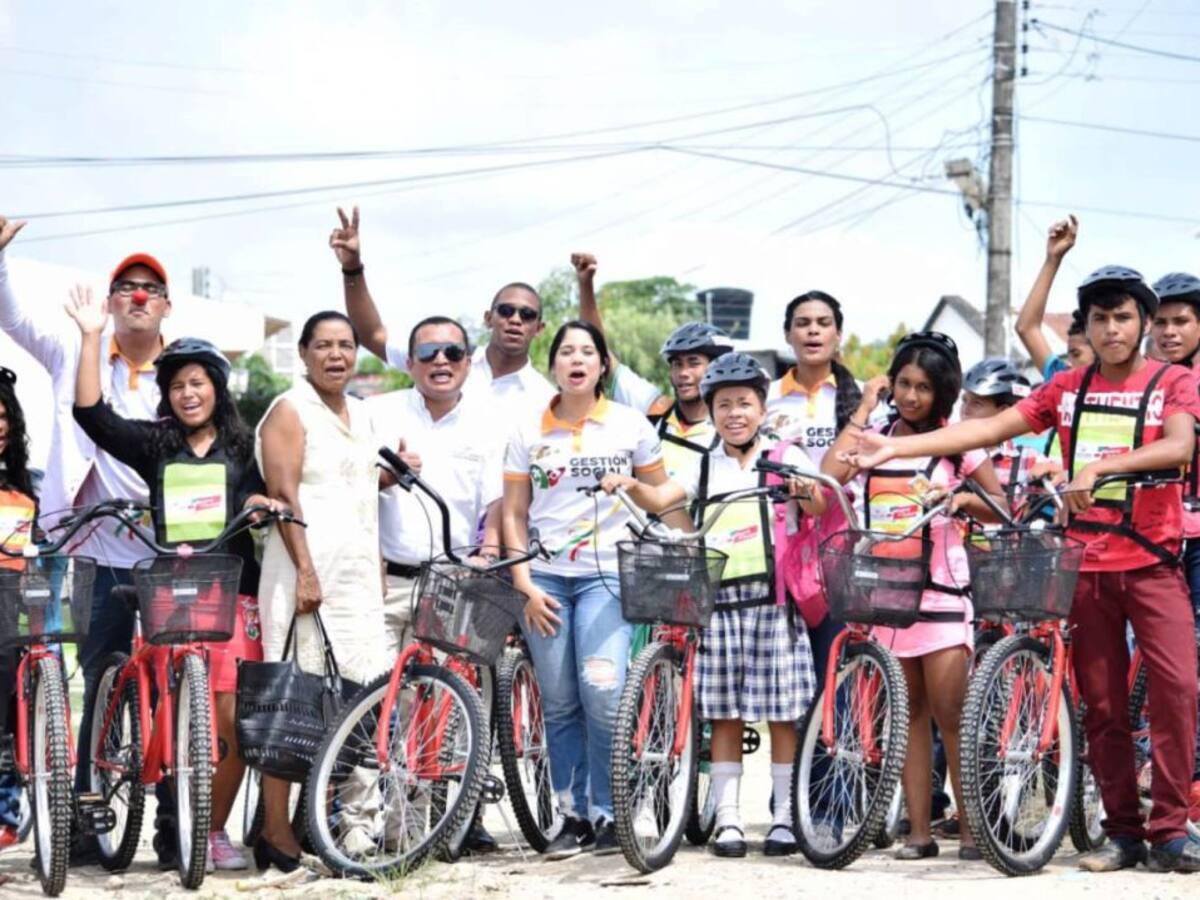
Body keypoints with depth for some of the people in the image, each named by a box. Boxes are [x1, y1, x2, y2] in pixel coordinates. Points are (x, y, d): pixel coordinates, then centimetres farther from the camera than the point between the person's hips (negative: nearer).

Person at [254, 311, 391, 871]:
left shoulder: (361, 416, 20)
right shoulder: (290, 412, -3)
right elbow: (285, 495, -12)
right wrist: (306, 571, -19)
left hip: (358, 574, 7)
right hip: (305, 571, -7)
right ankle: (276, 833, -8)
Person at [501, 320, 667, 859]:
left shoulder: (630, 425, 5)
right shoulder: (528, 432, 7)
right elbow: (513, 514, 8)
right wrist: (525, 585, -1)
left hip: (607, 575, -2)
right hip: (545, 578, 2)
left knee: (602, 693, -16)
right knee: (559, 705, 2)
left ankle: (607, 814, -5)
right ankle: (572, 817, 11)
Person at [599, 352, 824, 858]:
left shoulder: (785, 457, 6)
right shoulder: (704, 465, 14)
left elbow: (818, 508, -8)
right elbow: (660, 499, 0)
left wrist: (807, 493, -30)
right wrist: (631, 486, -20)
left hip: (772, 594, -2)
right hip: (719, 597, 2)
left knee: (781, 711, 0)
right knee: (723, 714, 2)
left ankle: (784, 817, 7)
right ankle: (727, 818, 6)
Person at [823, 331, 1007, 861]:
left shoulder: (956, 443, 3)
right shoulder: (874, 439, 9)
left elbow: (1003, 506, 4)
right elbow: (829, 474, -10)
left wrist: (965, 500, -16)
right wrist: (862, 410, -3)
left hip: (939, 591, -3)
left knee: (950, 713, -8)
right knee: (909, 714, 6)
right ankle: (919, 831, 7)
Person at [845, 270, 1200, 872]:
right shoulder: (1069, 388, 9)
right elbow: (991, 428, 3)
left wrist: (1102, 464, -32)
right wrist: (896, 447, -5)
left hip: (1151, 560, -3)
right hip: (1086, 564, 3)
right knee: (1102, 702, 4)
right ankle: (1123, 833, 11)